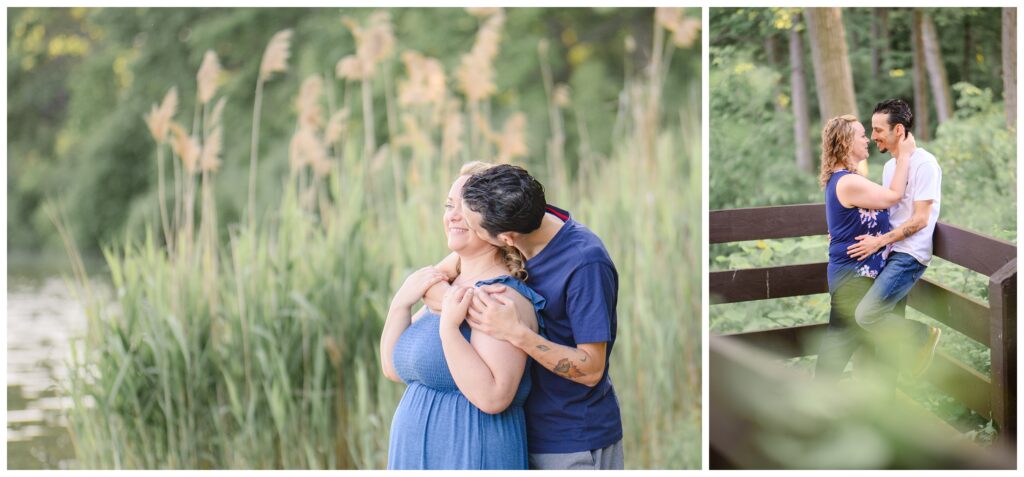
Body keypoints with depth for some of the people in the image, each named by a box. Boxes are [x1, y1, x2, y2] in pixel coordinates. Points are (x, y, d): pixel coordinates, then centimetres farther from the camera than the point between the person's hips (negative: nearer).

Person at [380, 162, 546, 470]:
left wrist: (449, 328, -27)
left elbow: (494, 397, -25)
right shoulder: (448, 286, 8)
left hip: (472, 457, -8)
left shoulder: (503, 297, -17)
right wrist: (401, 303, -5)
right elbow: (394, 370, 7)